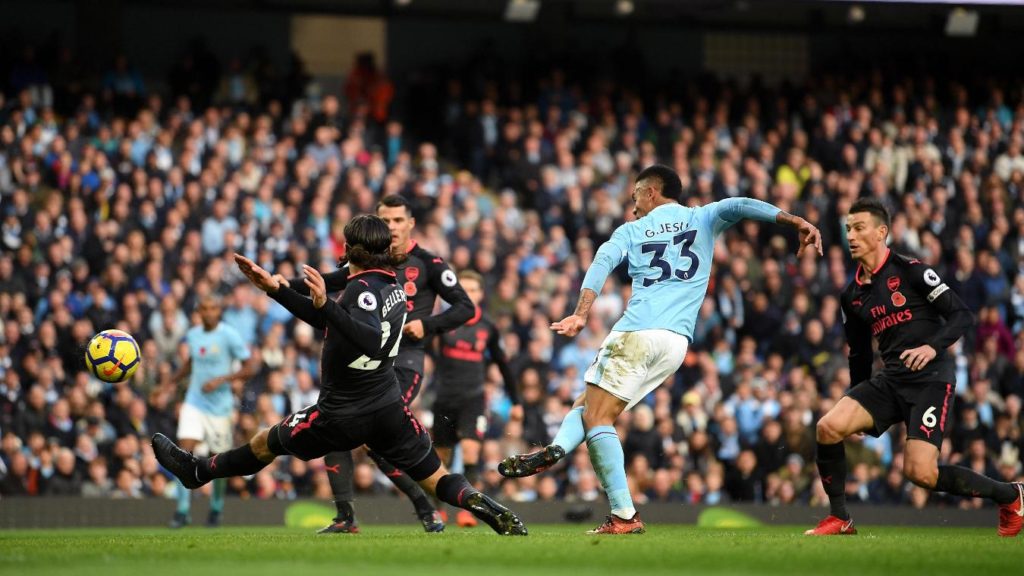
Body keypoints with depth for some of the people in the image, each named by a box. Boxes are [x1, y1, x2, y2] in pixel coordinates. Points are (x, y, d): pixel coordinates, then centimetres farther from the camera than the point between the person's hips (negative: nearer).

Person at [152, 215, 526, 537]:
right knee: (437, 479, 5)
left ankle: (198, 472, 35)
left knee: (265, 444, 16)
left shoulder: (363, 289, -21)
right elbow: (333, 323, 15)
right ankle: (497, 515, -17)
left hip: (343, 416, -6)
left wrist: (325, 305, -46)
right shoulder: (391, 286, 7)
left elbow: (373, 342, -39)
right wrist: (275, 290, 14)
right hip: (389, 409, 6)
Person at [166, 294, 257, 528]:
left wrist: (221, 379, -21)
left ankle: (216, 508, 31)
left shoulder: (229, 336, -10)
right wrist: (170, 383, 16)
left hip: (220, 406, -3)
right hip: (194, 403, 3)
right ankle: (182, 511, -12)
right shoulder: (193, 335, 6)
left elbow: (250, 368, -11)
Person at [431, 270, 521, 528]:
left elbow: (502, 365, 16)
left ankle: (467, 508, -15)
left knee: (470, 451, -18)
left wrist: (515, 402, 20)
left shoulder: (488, 327, 5)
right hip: (445, 397, 0)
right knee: (441, 455, 9)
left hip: (473, 398, 0)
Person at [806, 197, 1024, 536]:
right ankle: (839, 519, -2)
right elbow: (859, 354, 23)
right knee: (828, 427, -16)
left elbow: (963, 316, -10)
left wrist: (933, 346, -27)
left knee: (920, 473, -17)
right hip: (891, 380, 6)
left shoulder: (910, 271, -7)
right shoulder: (852, 295, 12)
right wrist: (856, 406, 23)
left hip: (931, 378, -6)